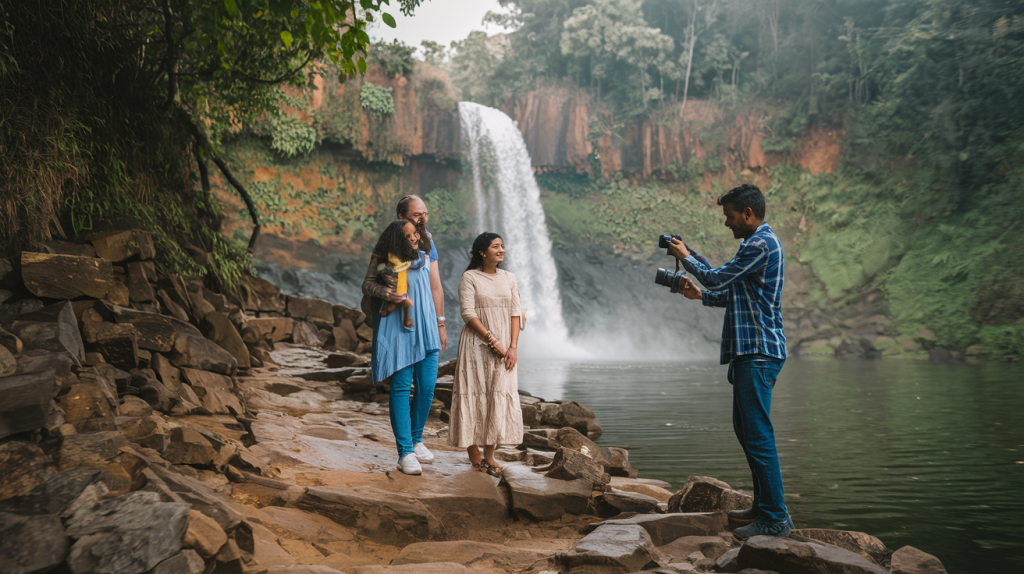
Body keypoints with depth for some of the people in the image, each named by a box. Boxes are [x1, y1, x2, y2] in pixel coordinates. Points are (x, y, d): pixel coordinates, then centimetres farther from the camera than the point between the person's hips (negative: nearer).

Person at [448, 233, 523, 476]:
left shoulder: (509, 278, 11)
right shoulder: (469, 277, -3)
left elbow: (516, 313, 7)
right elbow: (468, 313, -10)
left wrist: (513, 347, -5)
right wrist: (492, 340, -16)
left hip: (504, 347, 4)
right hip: (477, 344, -4)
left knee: (500, 396, 0)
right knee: (474, 395, -2)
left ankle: (489, 455, 9)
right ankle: (474, 454, 7)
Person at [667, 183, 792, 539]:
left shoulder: (761, 244, -13)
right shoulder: (761, 243, 21)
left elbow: (717, 278, -11)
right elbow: (737, 296, 25)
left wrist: (686, 257, 5)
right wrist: (700, 296, 21)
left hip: (759, 352, -11)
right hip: (752, 351, 11)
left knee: (758, 434, -10)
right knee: (746, 429, 16)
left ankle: (775, 519, -6)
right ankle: (764, 504, 24)